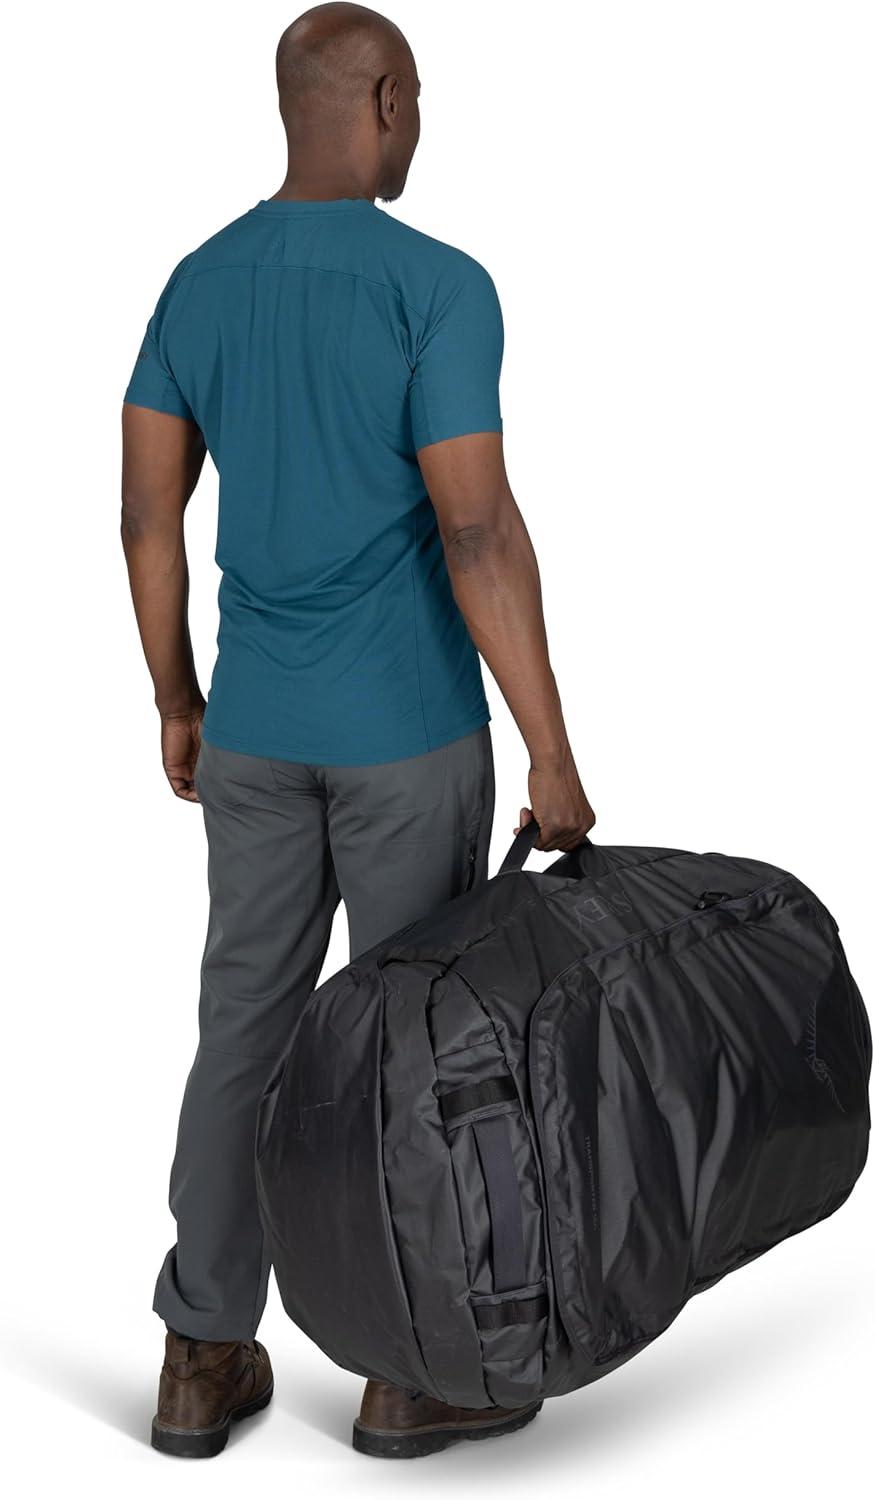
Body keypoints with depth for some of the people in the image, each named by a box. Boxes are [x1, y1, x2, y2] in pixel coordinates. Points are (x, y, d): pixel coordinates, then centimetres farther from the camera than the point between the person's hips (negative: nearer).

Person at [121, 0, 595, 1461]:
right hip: (409, 730, -5)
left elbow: (146, 511, 5)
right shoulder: (439, 287, -16)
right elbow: (479, 533, -22)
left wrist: (176, 705, 16)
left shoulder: (197, 281, 4)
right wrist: (552, 750, -16)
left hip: (255, 724, 6)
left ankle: (203, 1359, 18)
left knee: (247, 1028, 13)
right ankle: (411, 1367, 18)